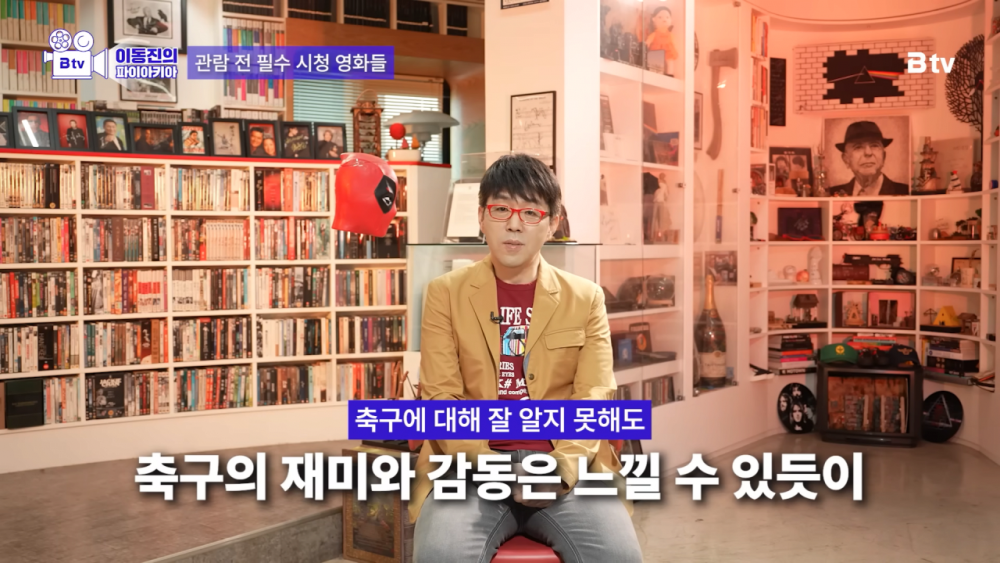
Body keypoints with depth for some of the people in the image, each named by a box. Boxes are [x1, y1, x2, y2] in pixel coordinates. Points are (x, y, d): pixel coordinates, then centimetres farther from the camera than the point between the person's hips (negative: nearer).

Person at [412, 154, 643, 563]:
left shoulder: (586, 298, 10)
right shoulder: (445, 293, 8)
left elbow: (595, 399, 3)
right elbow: (440, 398, 1)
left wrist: (561, 467, -15)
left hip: (565, 470, 1)